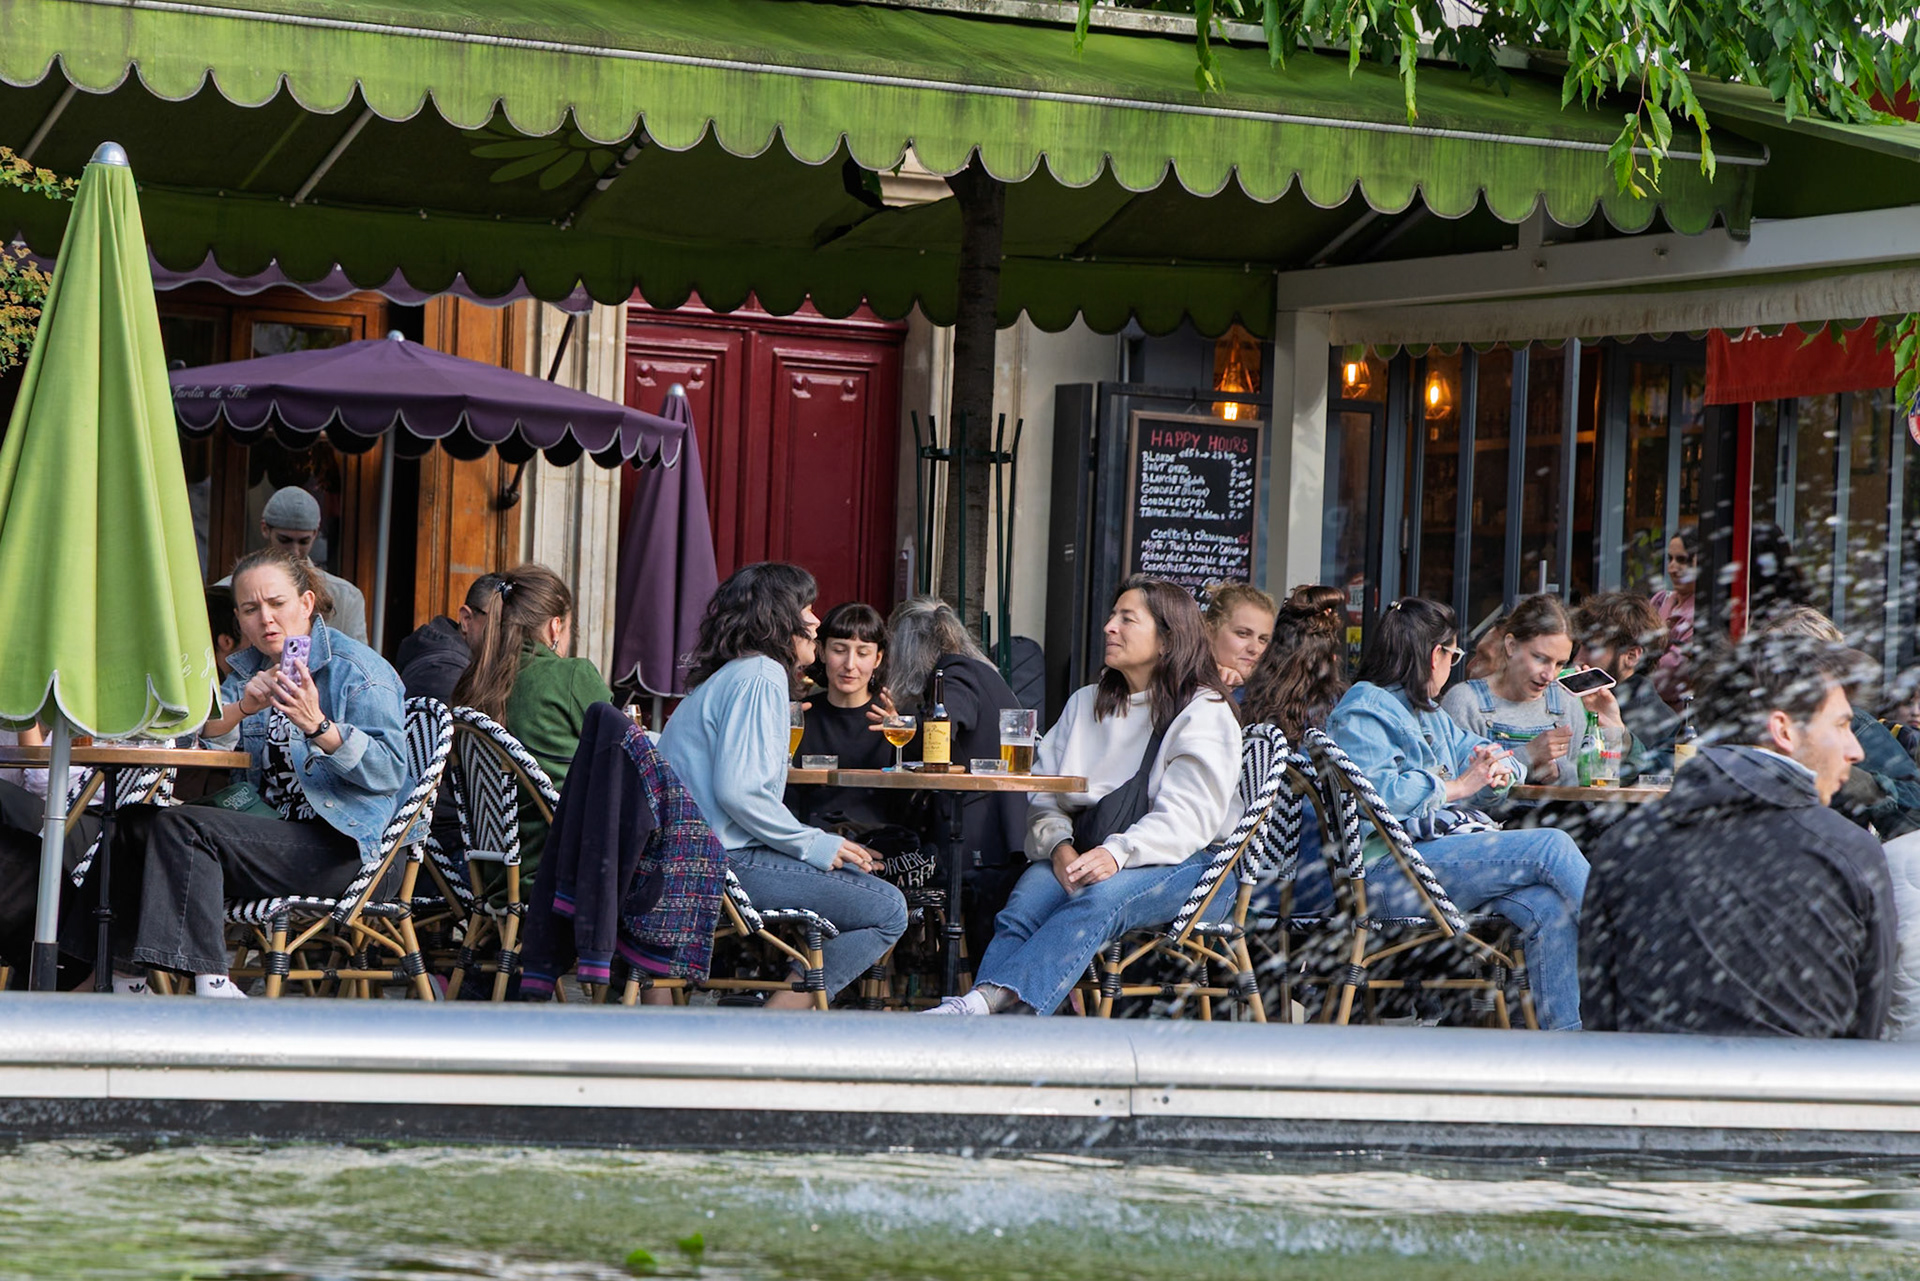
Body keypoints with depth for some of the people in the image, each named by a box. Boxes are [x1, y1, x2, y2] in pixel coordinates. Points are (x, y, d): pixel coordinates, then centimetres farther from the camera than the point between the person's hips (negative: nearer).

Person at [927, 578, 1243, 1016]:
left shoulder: (1205, 713, 2)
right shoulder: (1086, 704, 22)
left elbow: (1188, 815, -12)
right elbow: (1044, 795, 12)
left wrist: (1117, 854, -28)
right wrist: (1059, 848, -11)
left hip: (1177, 862, -4)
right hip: (1081, 855, 4)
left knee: (1099, 899, -37)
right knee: (1025, 902, -29)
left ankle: (989, 1000, -58)